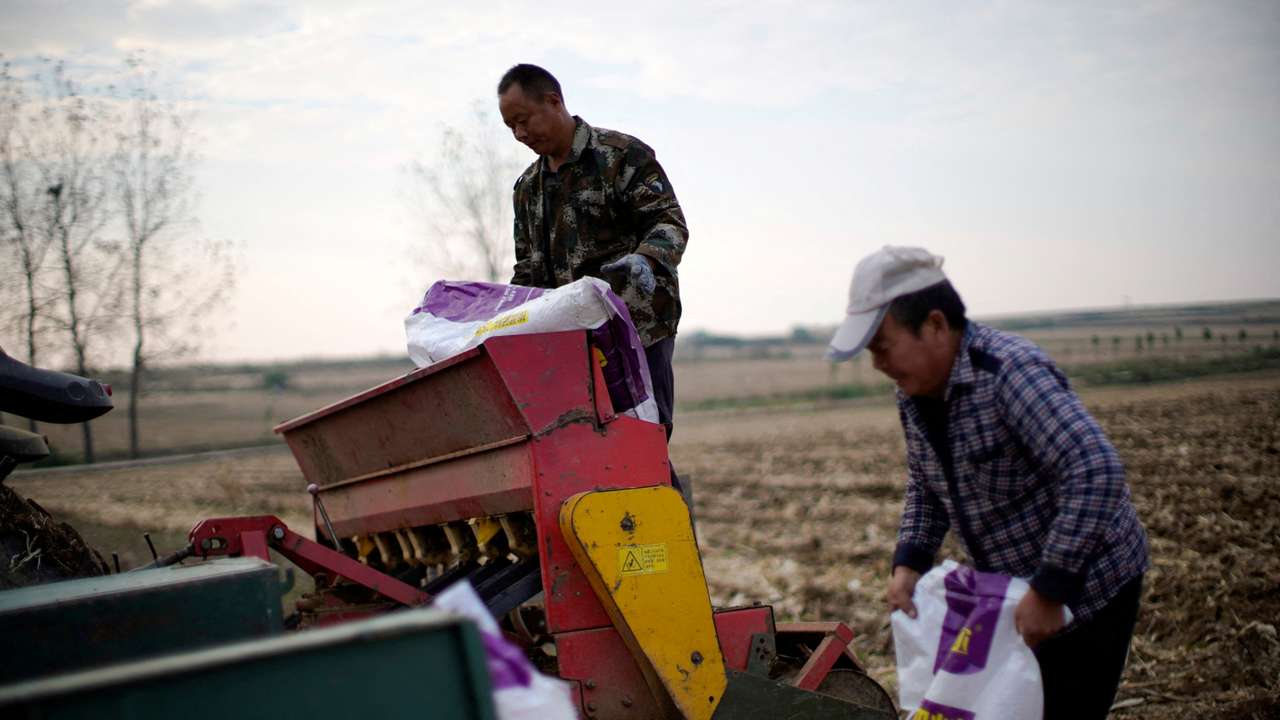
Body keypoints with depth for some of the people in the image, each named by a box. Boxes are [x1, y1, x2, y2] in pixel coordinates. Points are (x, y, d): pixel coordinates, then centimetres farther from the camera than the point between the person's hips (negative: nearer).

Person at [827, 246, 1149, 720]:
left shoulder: (1011, 373, -28)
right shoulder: (914, 394, -2)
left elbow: (1097, 474, -35)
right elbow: (925, 489, 12)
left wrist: (1049, 592, -33)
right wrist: (909, 564, -4)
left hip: (1086, 586, -8)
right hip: (1012, 588, 8)